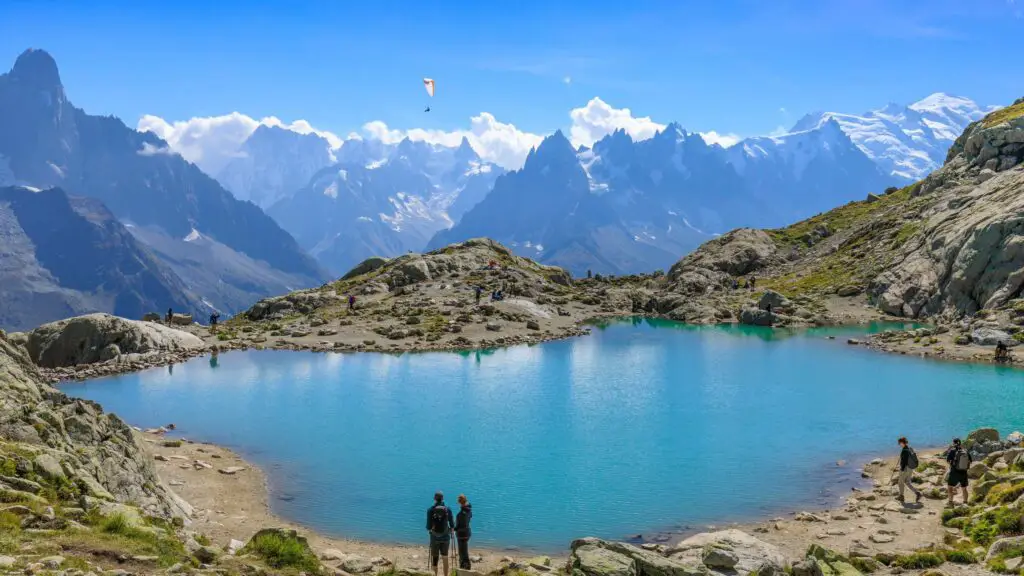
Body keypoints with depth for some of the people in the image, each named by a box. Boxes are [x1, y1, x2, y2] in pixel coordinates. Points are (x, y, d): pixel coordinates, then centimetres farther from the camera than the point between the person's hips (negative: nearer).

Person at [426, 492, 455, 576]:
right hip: (445, 537, 1)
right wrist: (451, 529, 19)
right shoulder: (448, 509, -4)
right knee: (445, 558, 13)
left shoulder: (430, 510, -7)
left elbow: (428, 527, -7)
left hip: (435, 537, -1)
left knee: (434, 558, 11)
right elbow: (452, 525, -2)